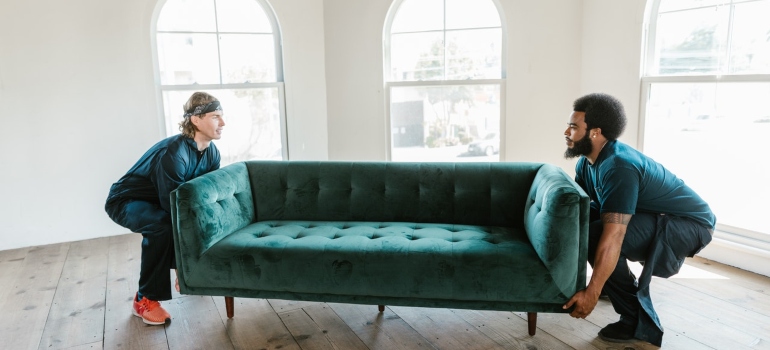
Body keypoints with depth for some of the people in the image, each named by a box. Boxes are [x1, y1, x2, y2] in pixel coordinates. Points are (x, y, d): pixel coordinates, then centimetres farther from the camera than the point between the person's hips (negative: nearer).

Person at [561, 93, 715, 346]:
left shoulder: (618, 167, -31)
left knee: (594, 236, -27)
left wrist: (591, 293, -36)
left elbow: (613, 237, -37)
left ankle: (639, 323, -13)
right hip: (656, 218, 9)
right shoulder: (587, 161, -2)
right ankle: (624, 284, 20)